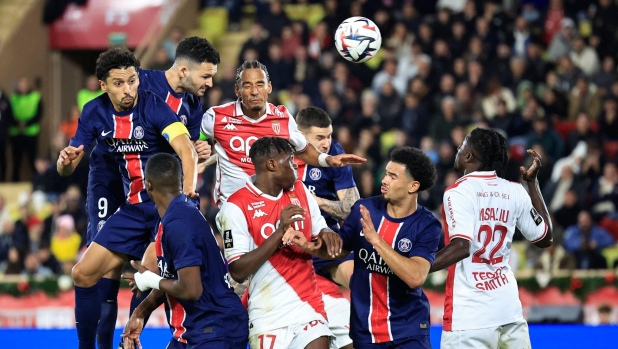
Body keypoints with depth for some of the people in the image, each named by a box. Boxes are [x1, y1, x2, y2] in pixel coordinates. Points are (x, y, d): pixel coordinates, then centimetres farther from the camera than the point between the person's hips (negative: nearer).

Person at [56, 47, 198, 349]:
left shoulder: (153, 106, -15)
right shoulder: (95, 112, 2)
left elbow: (186, 149, -27)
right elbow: (66, 169, 7)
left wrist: (188, 188, -46)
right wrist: (66, 160, -18)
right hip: (134, 208, 6)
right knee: (83, 275, 2)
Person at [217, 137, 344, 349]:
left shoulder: (300, 191, 10)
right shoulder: (236, 207, -9)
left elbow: (322, 248, 19)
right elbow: (238, 271, -15)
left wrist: (327, 237, -6)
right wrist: (280, 231, -20)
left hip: (309, 308, 4)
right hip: (269, 318, -4)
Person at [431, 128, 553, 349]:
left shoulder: (459, 191, -8)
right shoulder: (515, 192, 8)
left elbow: (462, 247, -20)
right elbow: (544, 237, 20)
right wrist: (532, 182, 25)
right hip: (509, 309, 6)